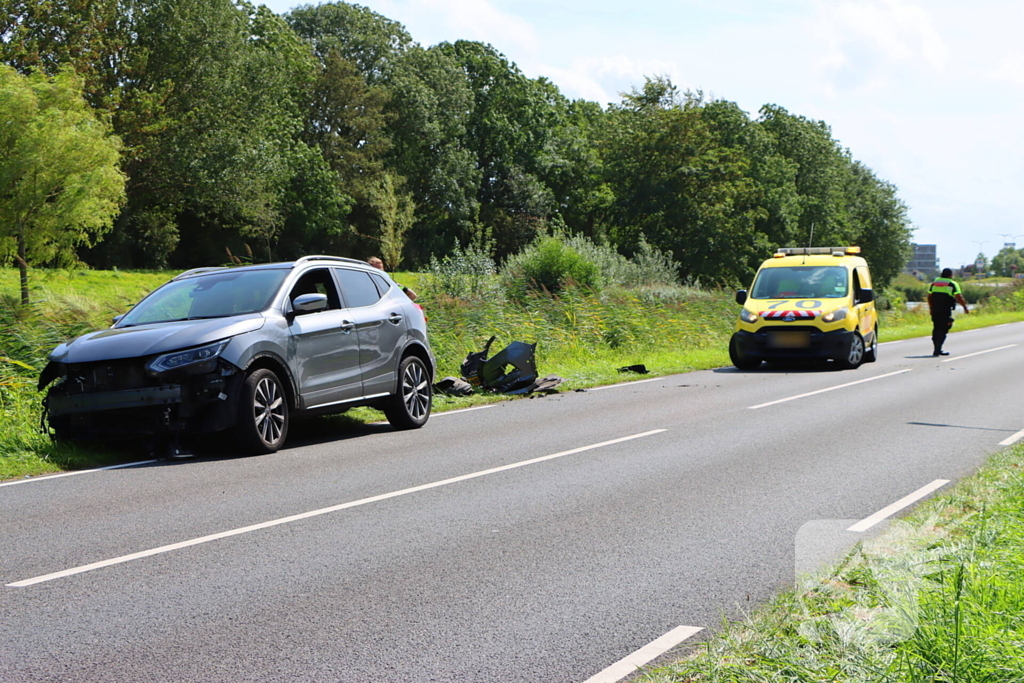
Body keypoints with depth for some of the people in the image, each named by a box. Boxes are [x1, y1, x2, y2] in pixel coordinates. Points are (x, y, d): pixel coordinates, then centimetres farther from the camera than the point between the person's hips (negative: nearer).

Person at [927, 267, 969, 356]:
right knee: (943, 329, -4)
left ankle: (937, 349, 17)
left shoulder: (934, 283, 14)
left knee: (936, 328, 14)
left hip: (935, 310, 6)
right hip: (945, 311, -6)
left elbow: (929, 297, 15)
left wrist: (931, 307, 24)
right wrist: (965, 307, 0)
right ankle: (937, 350, -9)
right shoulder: (952, 284, -3)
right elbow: (959, 297, -9)